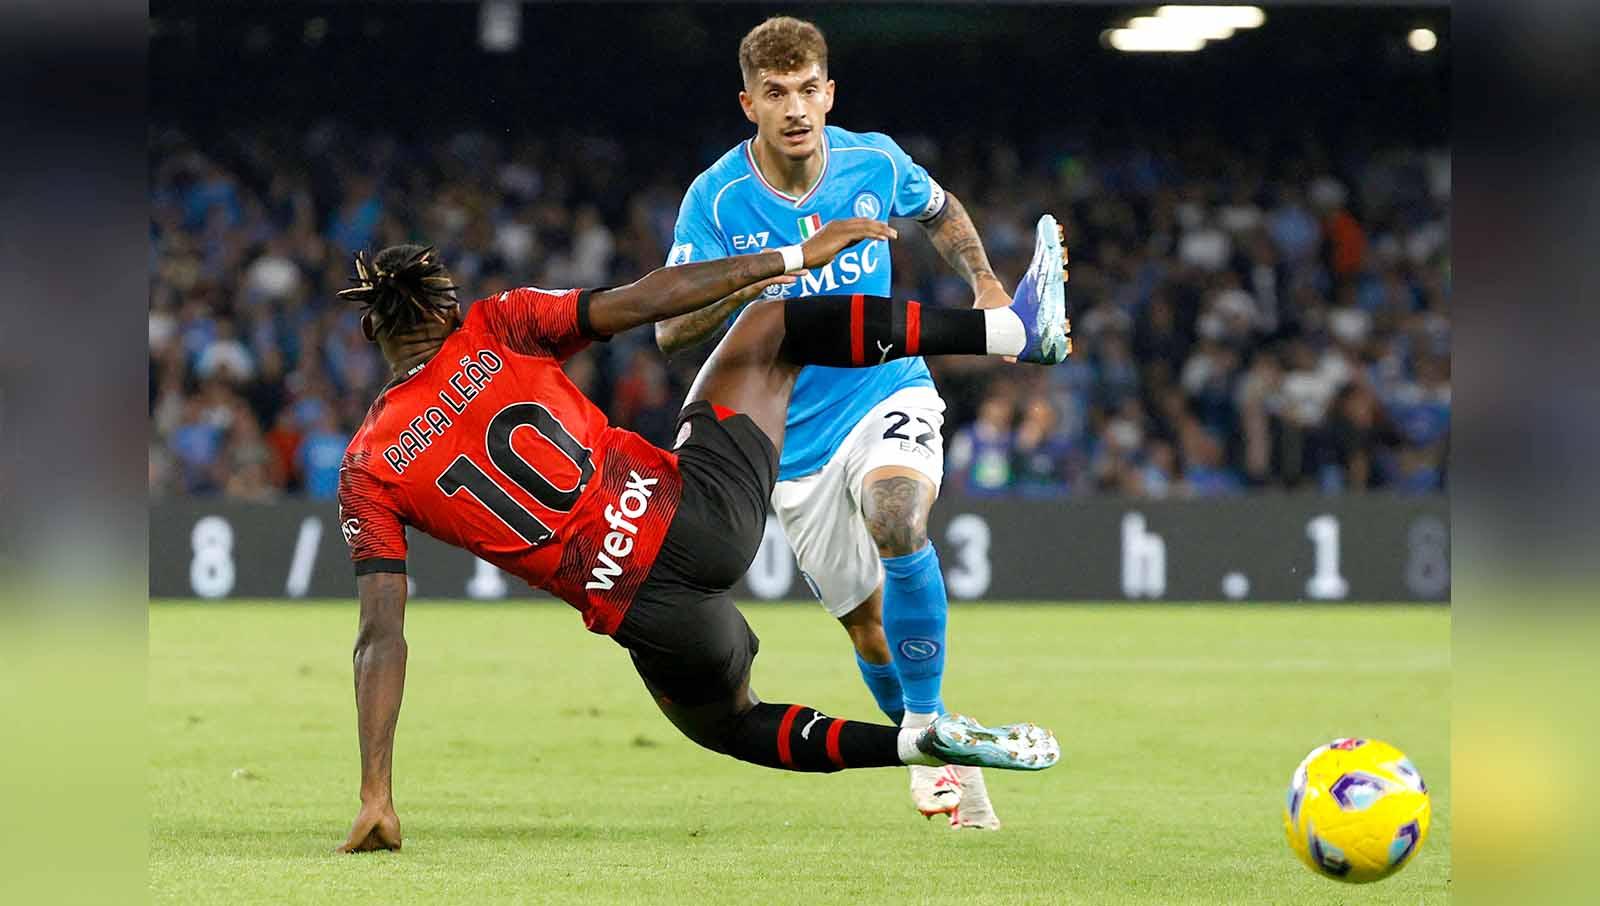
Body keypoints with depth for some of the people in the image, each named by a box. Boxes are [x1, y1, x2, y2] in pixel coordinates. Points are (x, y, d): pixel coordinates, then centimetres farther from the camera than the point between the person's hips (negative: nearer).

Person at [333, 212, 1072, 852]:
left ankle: (923, 745, 7)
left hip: (646, 611, 0)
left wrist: (375, 797, -1)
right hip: (703, 507, 0)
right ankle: (1018, 327, 17)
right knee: (770, 325, 23)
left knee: (728, 724, 31)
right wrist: (795, 257, 5)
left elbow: (381, 638, -1)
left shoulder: (367, 472, 5)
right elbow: (643, 301, -2)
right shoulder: (494, 329, 3)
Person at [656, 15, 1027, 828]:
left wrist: (987, 287, 4)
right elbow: (669, 329, -17)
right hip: (793, 440, 1)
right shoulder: (715, 199, -13)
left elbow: (941, 213, 18)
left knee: (896, 521, -33)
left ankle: (929, 723, -20)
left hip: (888, 390, -1)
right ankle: (932, 758, 31)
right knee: (868, 626, 5)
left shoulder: (874, 163, -6)